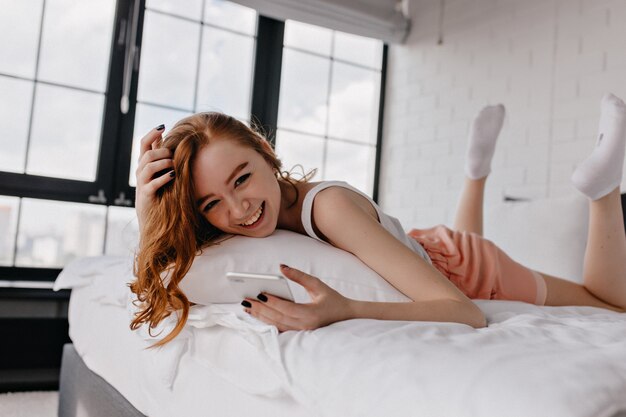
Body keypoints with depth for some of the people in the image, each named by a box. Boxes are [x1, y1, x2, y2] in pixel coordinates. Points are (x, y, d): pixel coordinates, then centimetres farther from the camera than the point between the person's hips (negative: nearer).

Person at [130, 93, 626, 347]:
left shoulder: (328, 205, -42)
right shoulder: (237, 224, -24)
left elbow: (465, 312, -46)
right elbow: (155, 299, -25)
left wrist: (345, 310, -62)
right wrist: (147, 214, -41)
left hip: (473, 271, -5)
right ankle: (477, 170, 39)